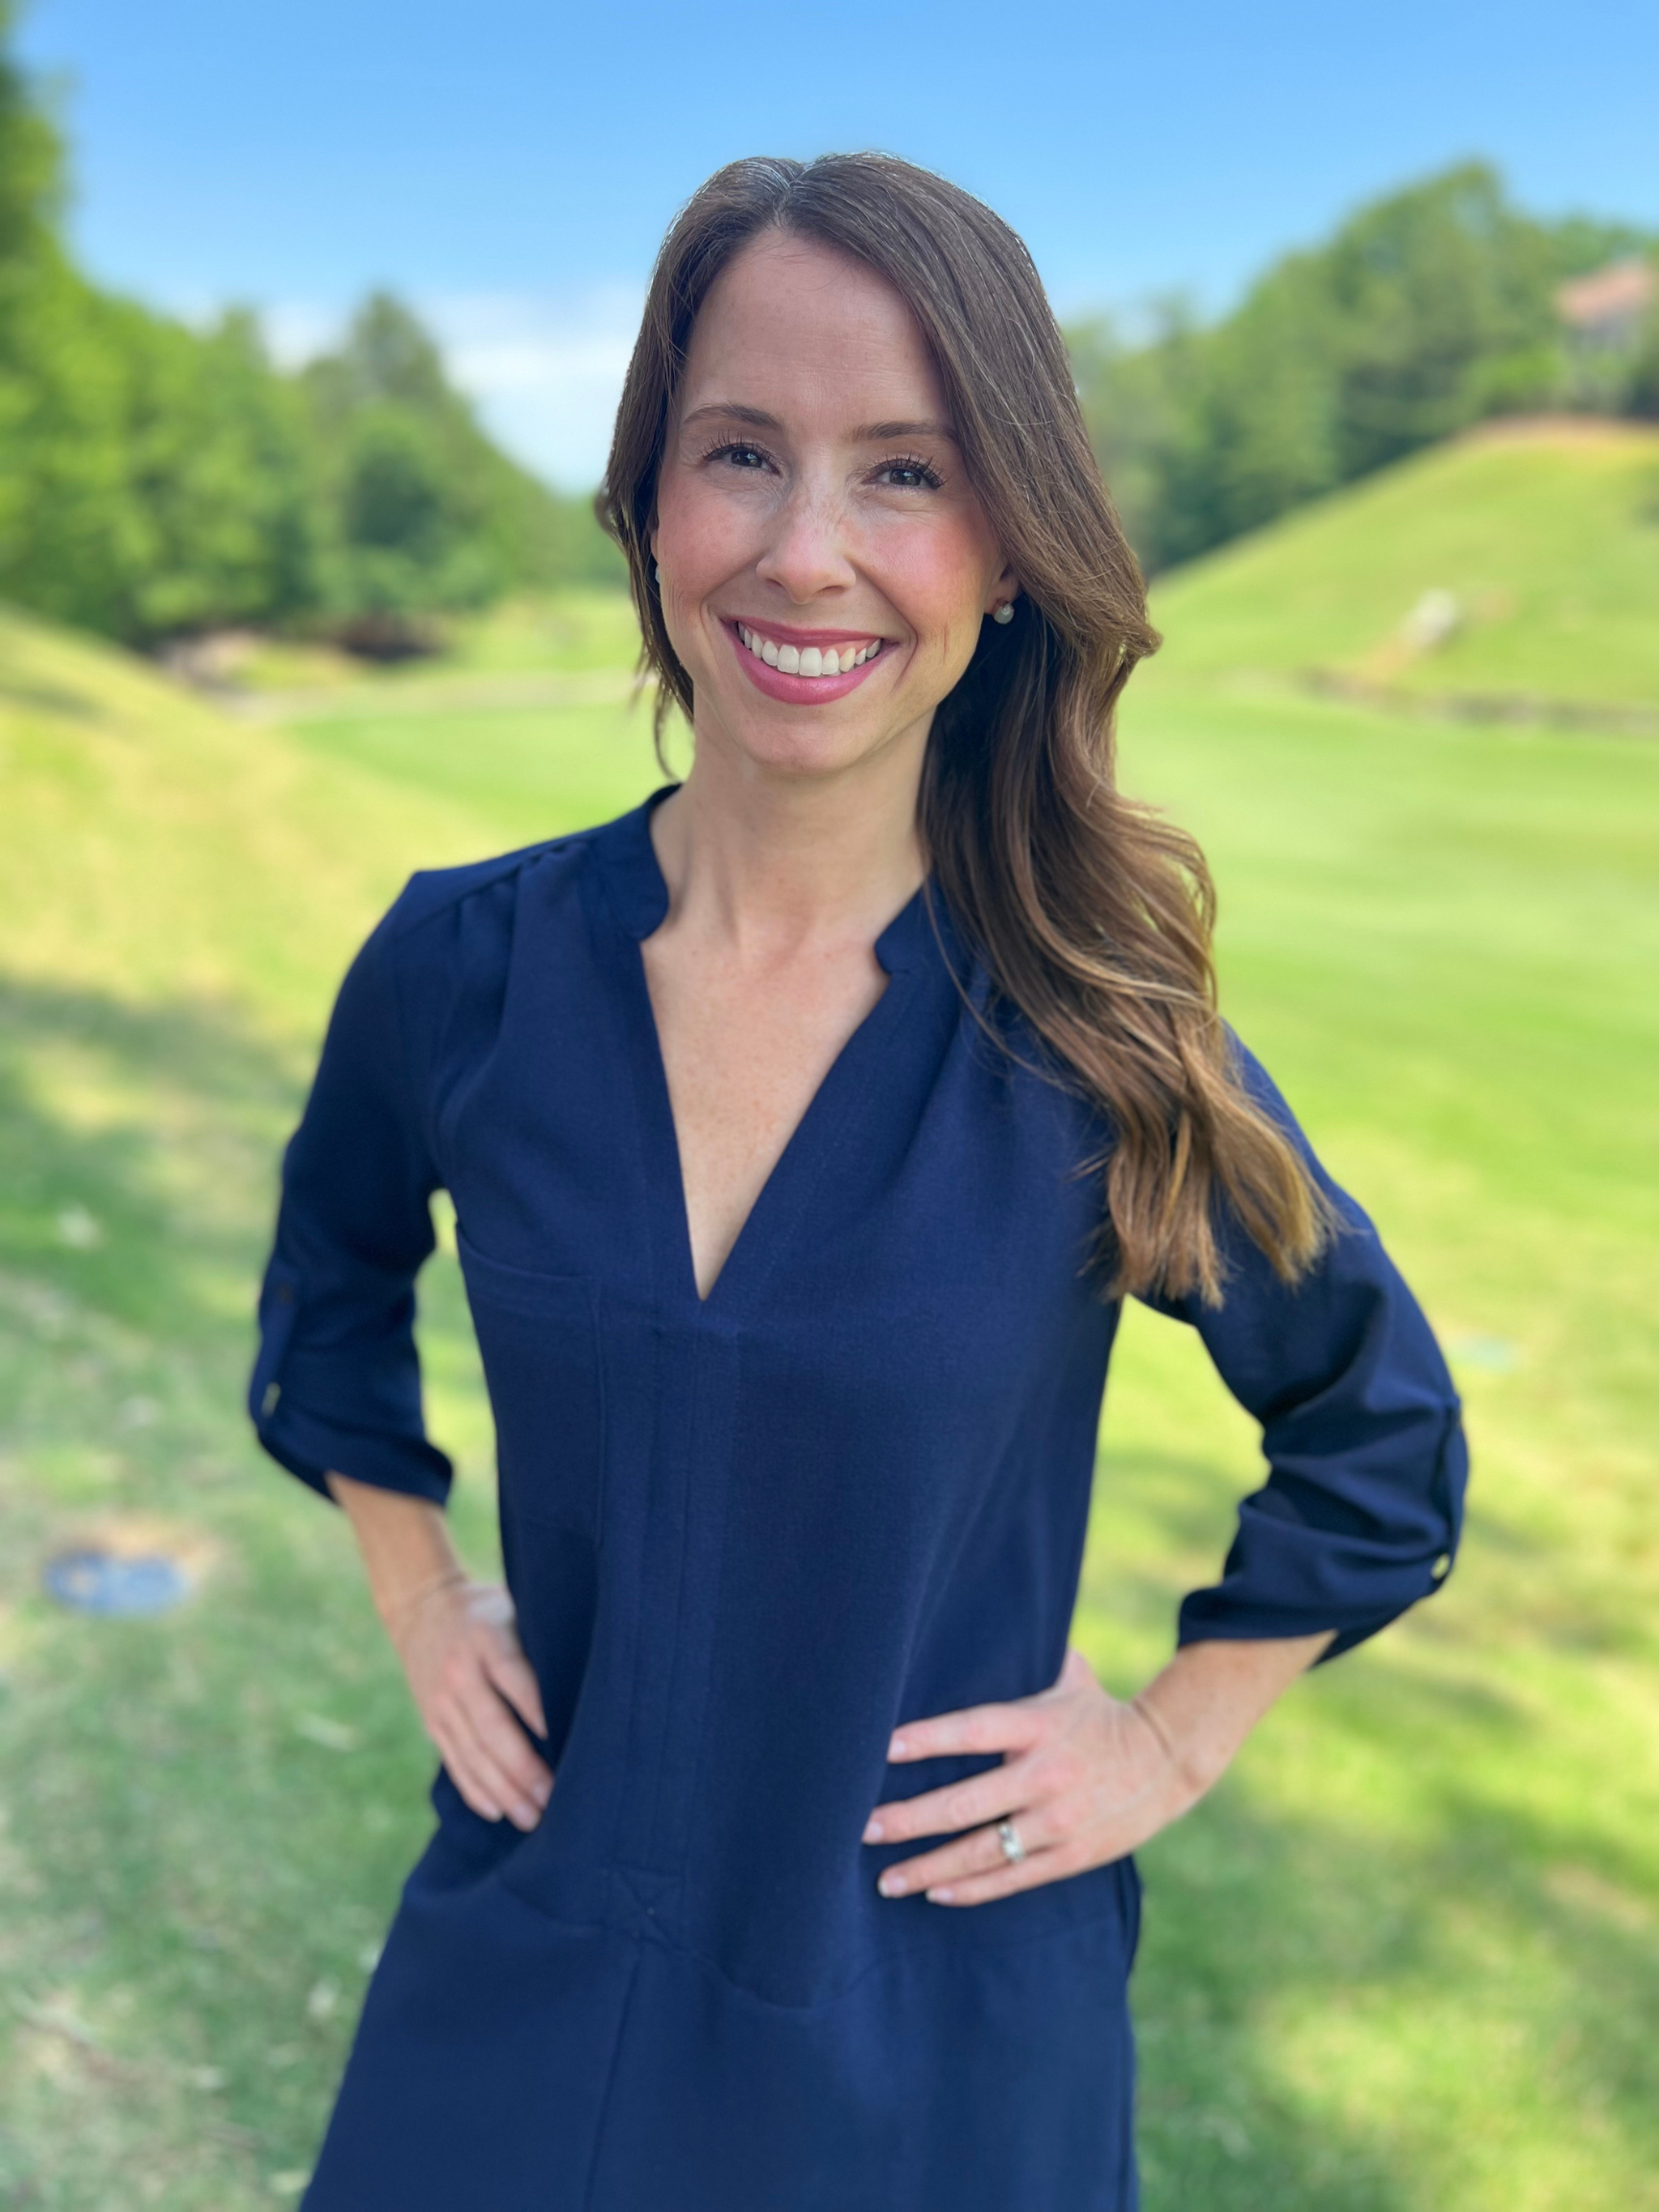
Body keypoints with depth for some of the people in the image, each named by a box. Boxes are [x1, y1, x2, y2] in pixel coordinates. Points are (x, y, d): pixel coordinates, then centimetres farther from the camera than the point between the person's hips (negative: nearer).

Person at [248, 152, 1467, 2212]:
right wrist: (414, 1594, 5)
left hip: (933, 2019, -1)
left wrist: (1176, 1736, -1)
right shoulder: (462, 963, -12)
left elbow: (1380, 1441, -1)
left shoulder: (1098, 1042, -18)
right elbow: (335, 1273, 11)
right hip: (532, 1959, 2)